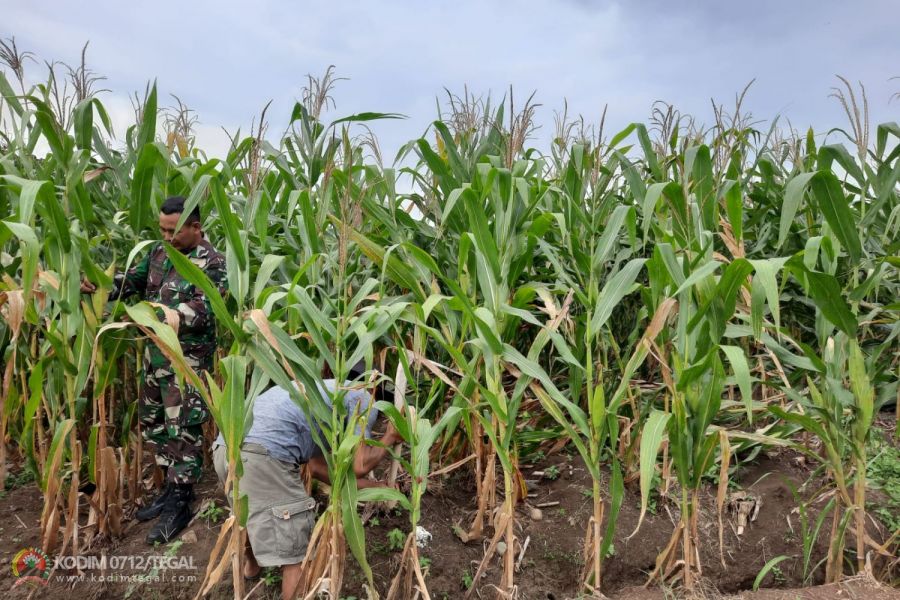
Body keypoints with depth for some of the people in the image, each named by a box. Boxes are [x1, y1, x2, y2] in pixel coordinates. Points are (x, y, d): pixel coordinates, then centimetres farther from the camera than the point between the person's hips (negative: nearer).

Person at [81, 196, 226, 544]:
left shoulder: (211, 263, -14)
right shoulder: (160, 253, 9)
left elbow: (204, 311, -21)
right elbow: (132, 280, 15)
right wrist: (101, 285, -4)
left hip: (188, 359, -8)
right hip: (156, 353, 8)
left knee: (182, 430, -3)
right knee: (154, 422, 17)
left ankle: (180, 504, 9)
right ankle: (172, 488, 32)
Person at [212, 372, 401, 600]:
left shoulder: (329, 392, 34)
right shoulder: (362, 397, 10)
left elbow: (317, 467, 35)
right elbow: (359, 466, 2)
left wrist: (369, 486, 43)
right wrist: (389, 437, 20)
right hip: (261, 454, -10)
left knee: (252, 512, 39)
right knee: (297, 551, 3)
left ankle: (251, 564, 64)